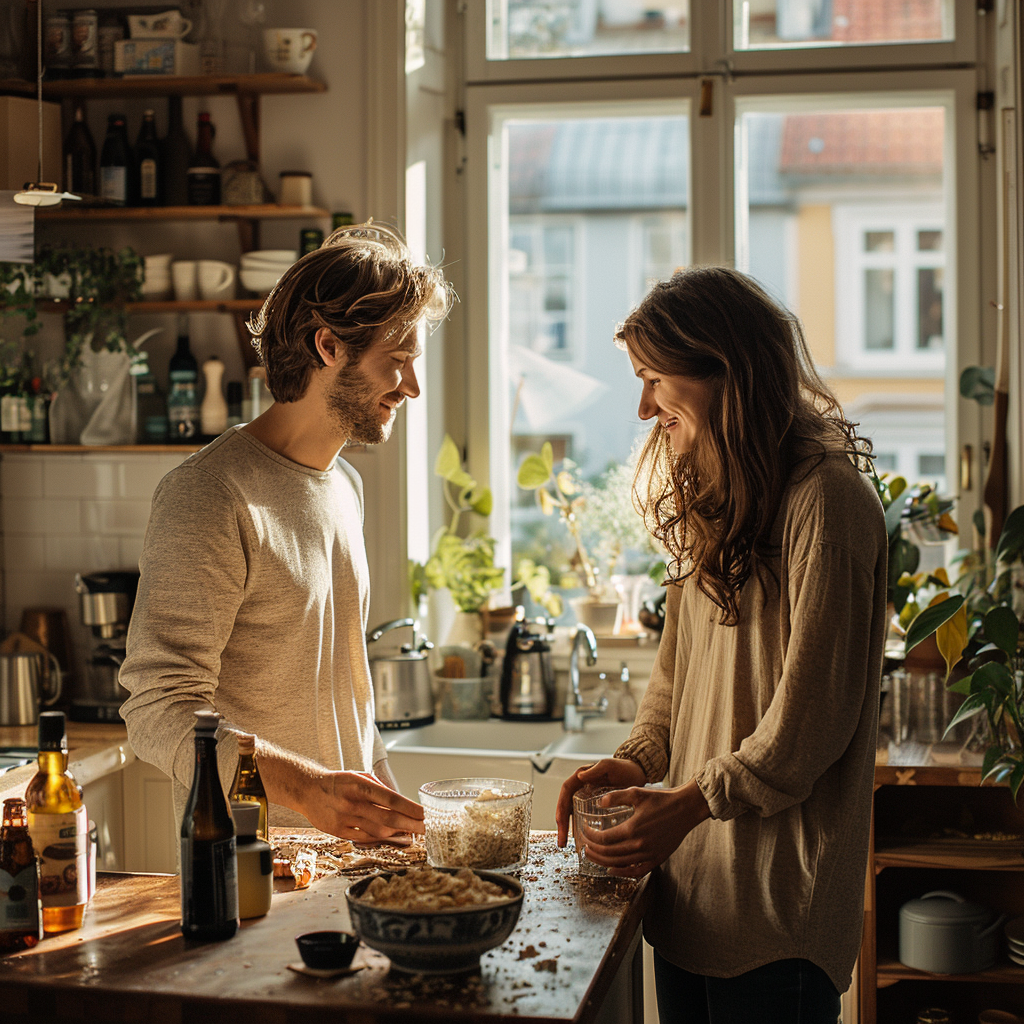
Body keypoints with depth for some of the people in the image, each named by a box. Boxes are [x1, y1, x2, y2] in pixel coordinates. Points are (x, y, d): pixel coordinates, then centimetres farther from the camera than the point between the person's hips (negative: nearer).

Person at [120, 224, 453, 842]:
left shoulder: (346, 485, 15)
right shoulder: (209, 496, -14)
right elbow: (160, 713, -20)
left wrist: (390, 804, 14)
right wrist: (304, 788, -31)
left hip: (349, 840, 6)